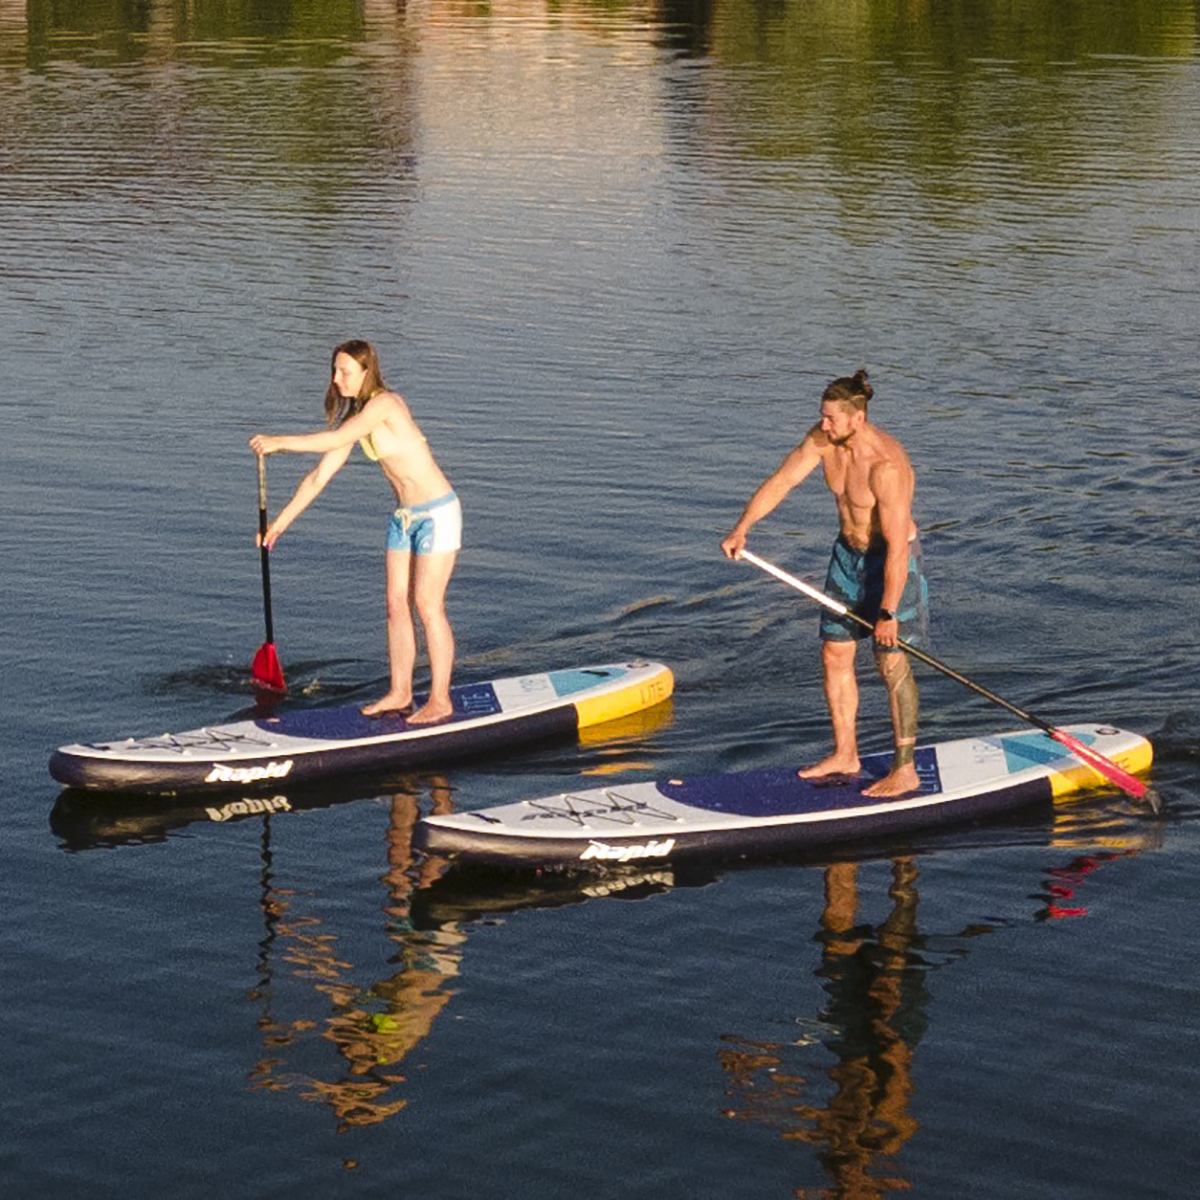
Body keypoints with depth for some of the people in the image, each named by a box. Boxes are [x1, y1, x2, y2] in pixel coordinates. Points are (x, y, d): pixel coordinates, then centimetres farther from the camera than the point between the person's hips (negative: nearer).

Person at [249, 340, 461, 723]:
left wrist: (280, 441, -28)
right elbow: (319, 476, 9)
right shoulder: (354, 416, 6)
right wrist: (280, 522, 8)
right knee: (396, 602, 9)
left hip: (437, 514, -8)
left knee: (427, 603, -6)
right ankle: (399, 693, 18)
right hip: (404, 517, 8)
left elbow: (337, 439, -32)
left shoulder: (385, 404, -20)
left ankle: (440, 700, 2)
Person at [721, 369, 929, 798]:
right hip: (848, 553, 8)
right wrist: (741, 528, -19)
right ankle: (845, 755, 24)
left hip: (892, 561, -8)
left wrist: (888, 611, -28)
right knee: (834, 654, 11)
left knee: (892, 662, -5)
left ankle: (905, 771, 3)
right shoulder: (822, 440, -9)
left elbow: (898, 545, -30)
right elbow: (780, 481, -6)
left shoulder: (886, 465, -31)